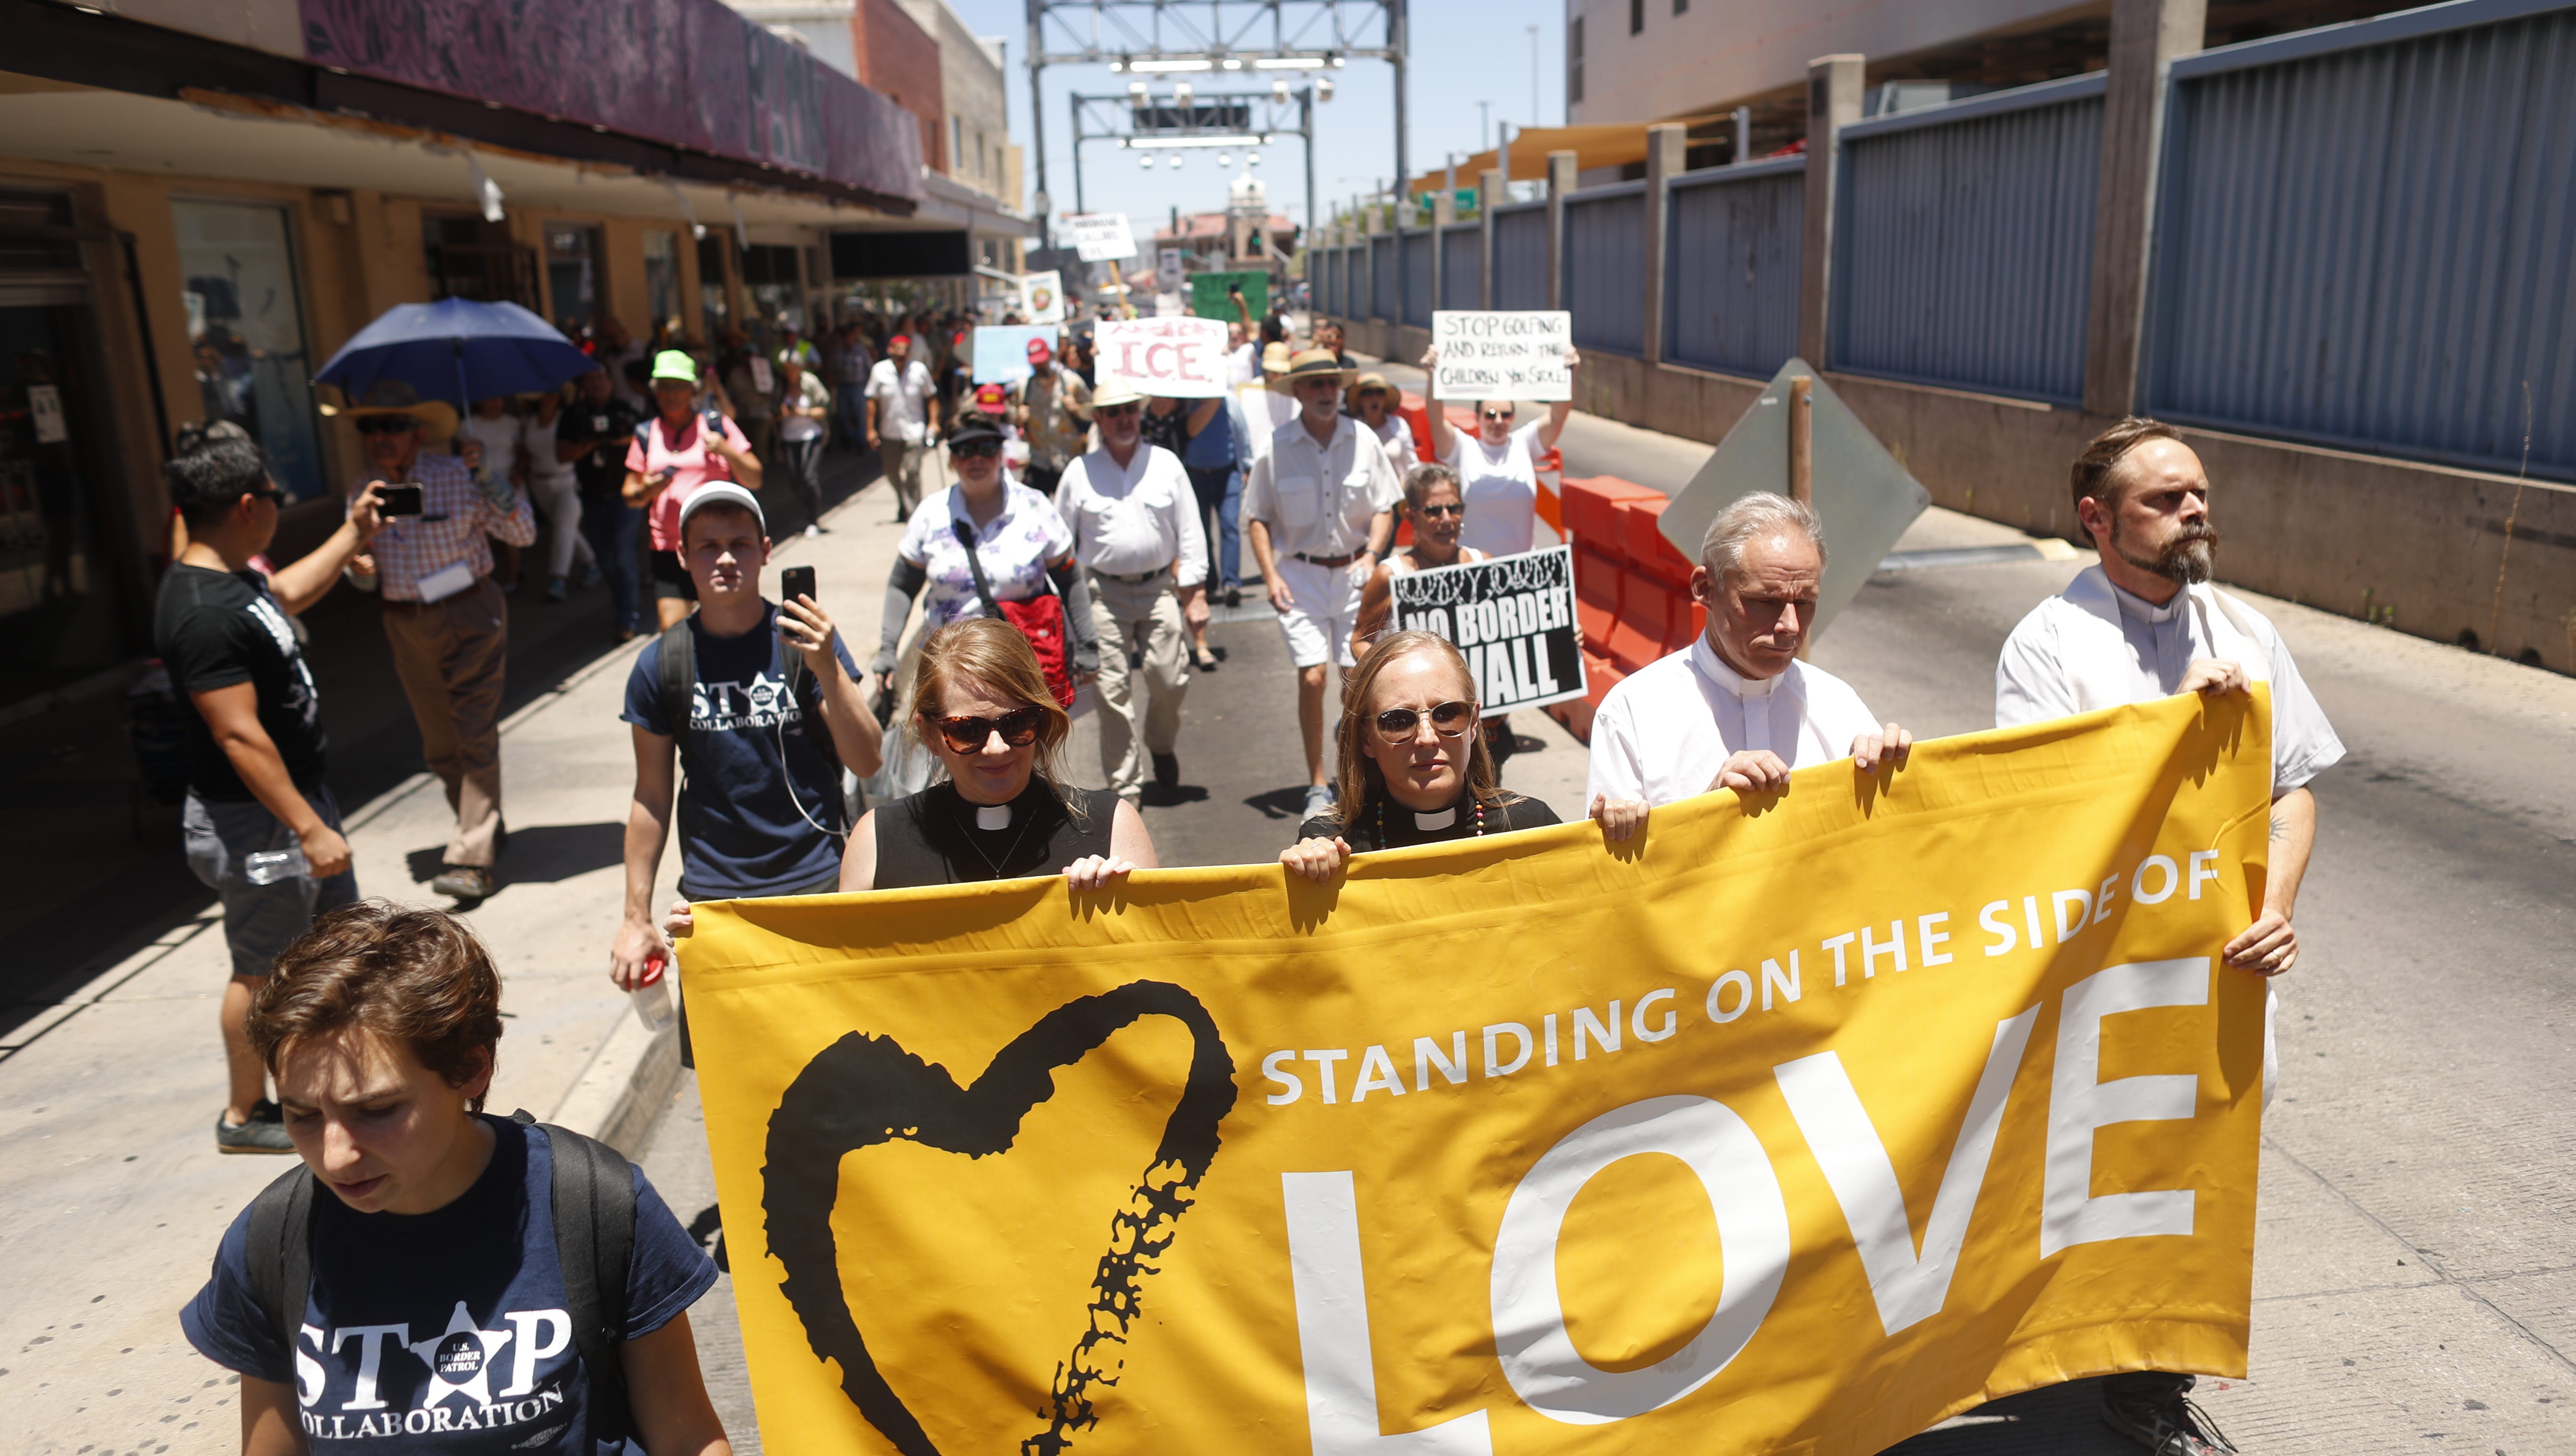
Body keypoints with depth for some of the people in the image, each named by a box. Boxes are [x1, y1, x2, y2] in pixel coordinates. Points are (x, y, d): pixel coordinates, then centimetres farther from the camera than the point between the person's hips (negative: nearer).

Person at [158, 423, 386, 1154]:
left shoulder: (234, 577, 4)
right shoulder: (203, 613, -27)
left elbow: (289, 591, 29)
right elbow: (240, 738, -28)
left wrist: (354, 533, 32)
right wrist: (308, 829, -26)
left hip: (299, 797, 10)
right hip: (254, 823, -10)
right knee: (263, 970, 6)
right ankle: (245, 1115, 24)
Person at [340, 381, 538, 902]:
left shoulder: (457, 477, -8)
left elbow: (524, 532, -11)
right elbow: (367, 578, 14)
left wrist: (487, 478, -21)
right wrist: (361, 569, -10)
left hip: (469, 618, -5)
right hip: (407, 628, 6)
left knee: (475, 738, -9)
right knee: (439, 748, 11)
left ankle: (472, 862, -10)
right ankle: (486, 832, 29)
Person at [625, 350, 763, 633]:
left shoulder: (716, 425, 5)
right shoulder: (646, 435, 11)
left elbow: (755, 481, 3)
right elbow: (629, 495, 15)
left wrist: (727, 451, -14)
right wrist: (646, 490, -8)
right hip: (668, 549, 2)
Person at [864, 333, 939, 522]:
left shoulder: (919, 370, -4)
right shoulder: (879, 371, -2)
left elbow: (931, 398, 6)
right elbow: (872, 400, 4)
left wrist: (934, 422, -3)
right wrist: (871, 429, 2)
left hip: (914, 431, -3)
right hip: (889, 433, 3)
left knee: (912, 472, -15)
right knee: (892, 473, 11)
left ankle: (913, 513, -8)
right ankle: (903, 507, 34)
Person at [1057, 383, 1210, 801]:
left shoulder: (1166, 464, 5)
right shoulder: (1080, 472, 3)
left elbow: (1190, 533, 7)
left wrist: (1196, 595, 2)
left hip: (1159, 586, 1)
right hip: (1104, 592, -1)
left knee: (1171, 680, -4)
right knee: (1112, 691, -2)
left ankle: (1162, 745, 29)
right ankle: (1124, 786, 10)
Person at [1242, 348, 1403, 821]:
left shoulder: (1363, 441, -1)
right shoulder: (1275, 449, -4)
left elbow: (1384, 508, 6)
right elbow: (1258, 518, 3)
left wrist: (1371, 555, -10)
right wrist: (1271, 576, -7)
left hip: (1355, 573, 1)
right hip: (1301, 573, -1)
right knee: (1312, 679, -7)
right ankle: (1317, 786, 6)